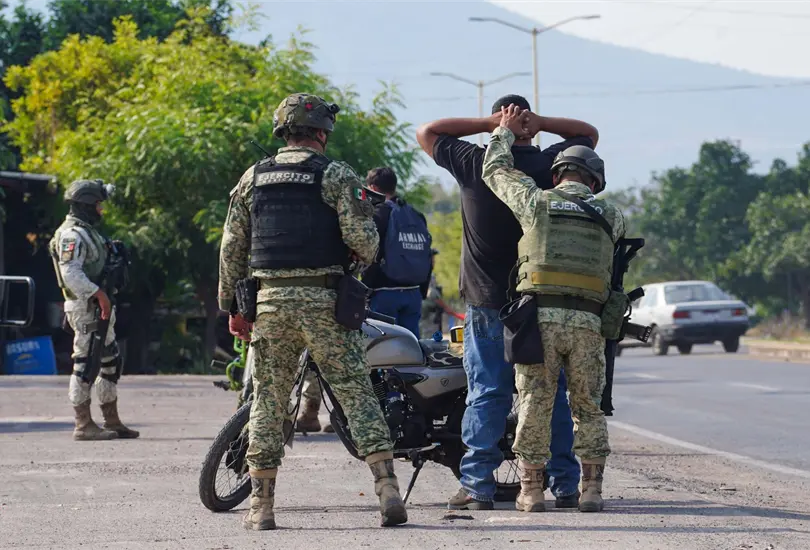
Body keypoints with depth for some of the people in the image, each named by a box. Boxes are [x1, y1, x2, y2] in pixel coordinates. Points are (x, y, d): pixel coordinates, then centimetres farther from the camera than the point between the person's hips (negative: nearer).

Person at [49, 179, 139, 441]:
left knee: (111, 363, 13)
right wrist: (99, 294, -25)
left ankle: (112, 422, 19)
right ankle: (83, 425, -6)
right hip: (85, 308, -11)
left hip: (99, 308, 11)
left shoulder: (87, 231, 19)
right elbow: (71, 273, -24)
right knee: (85, 364, -8)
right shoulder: (73, 235, -14)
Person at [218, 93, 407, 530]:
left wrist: (231, 307, 18)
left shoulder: (254, 178, 11)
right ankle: (388, 491, -8)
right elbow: (361, 236, -11)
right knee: (357, 394, 0)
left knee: (268, 401, 8)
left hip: (270, 299, 3)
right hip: (323, 299, -3)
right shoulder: (336, 175, -2)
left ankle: (261, 506, 7)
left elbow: (232, 248, 11)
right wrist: (366, 255, 13)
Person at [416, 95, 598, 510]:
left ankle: (478, 487, -4)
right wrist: (538, 123, 0)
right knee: (552, 397, 6)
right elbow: (588, 133, 17)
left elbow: (426, 133, 10)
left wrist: (487, 125, -1)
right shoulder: (549, 164, -2)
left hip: (488, 305, -1)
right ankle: (565, 486, 7)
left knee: (486, 395, 0)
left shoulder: (473, 164, -5)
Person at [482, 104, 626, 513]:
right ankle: (591, 489, 5)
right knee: (589, 406, 11)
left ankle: (531, 490, 6)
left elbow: (496, 171, 22)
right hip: (588, 320, 1)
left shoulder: (537, 202, 9)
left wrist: (505, 132, 38)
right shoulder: (610, 215, 14)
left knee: (534, 404, 5)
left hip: (540, 314, -1)